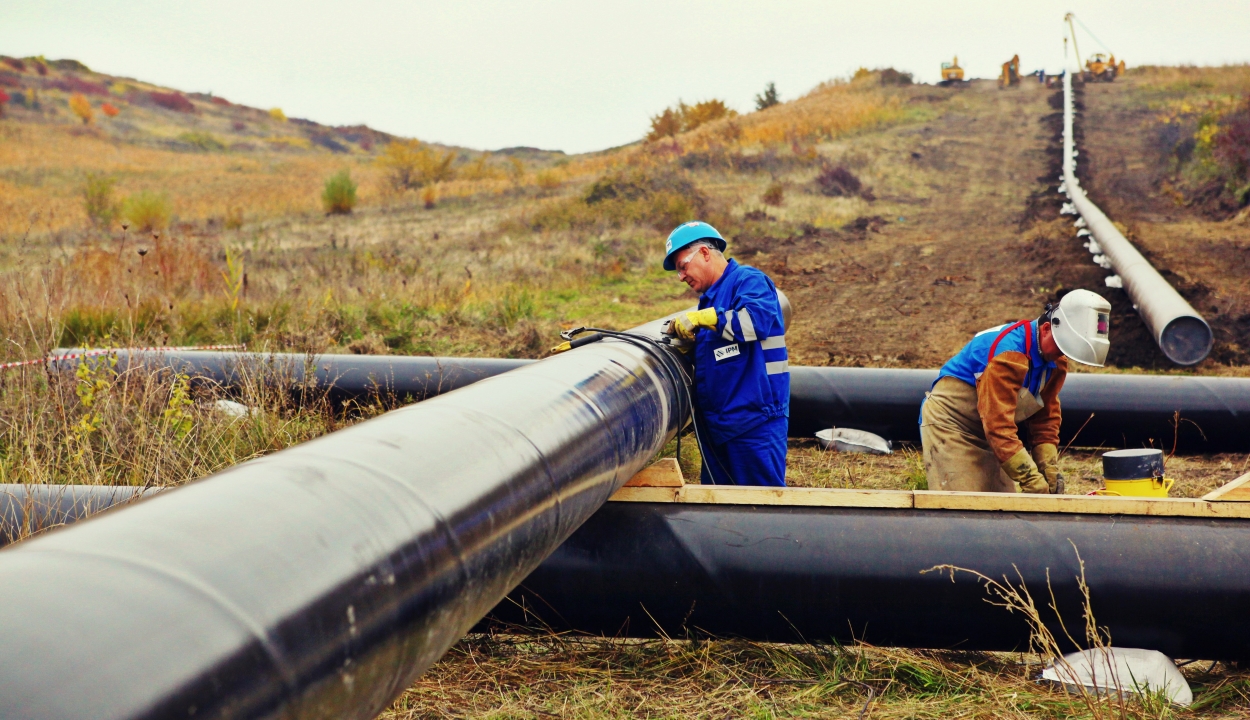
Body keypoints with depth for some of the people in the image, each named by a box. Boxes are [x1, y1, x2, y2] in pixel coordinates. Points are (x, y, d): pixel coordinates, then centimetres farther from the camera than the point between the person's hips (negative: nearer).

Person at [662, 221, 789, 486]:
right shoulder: (709, 298, 20)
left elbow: (758, 318, -27)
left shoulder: (748, 280, -7)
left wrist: (701, 318, -22)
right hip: (716, 423, 9)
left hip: (754, 421, -9)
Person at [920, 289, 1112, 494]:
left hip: (985, 431, 9)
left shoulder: (1056, 361, -2)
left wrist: (1050, 468, -10)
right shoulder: (1010, 354, -31)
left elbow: (1046, 417, 3)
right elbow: (998, 424, -34)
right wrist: (1032, 479, -33)